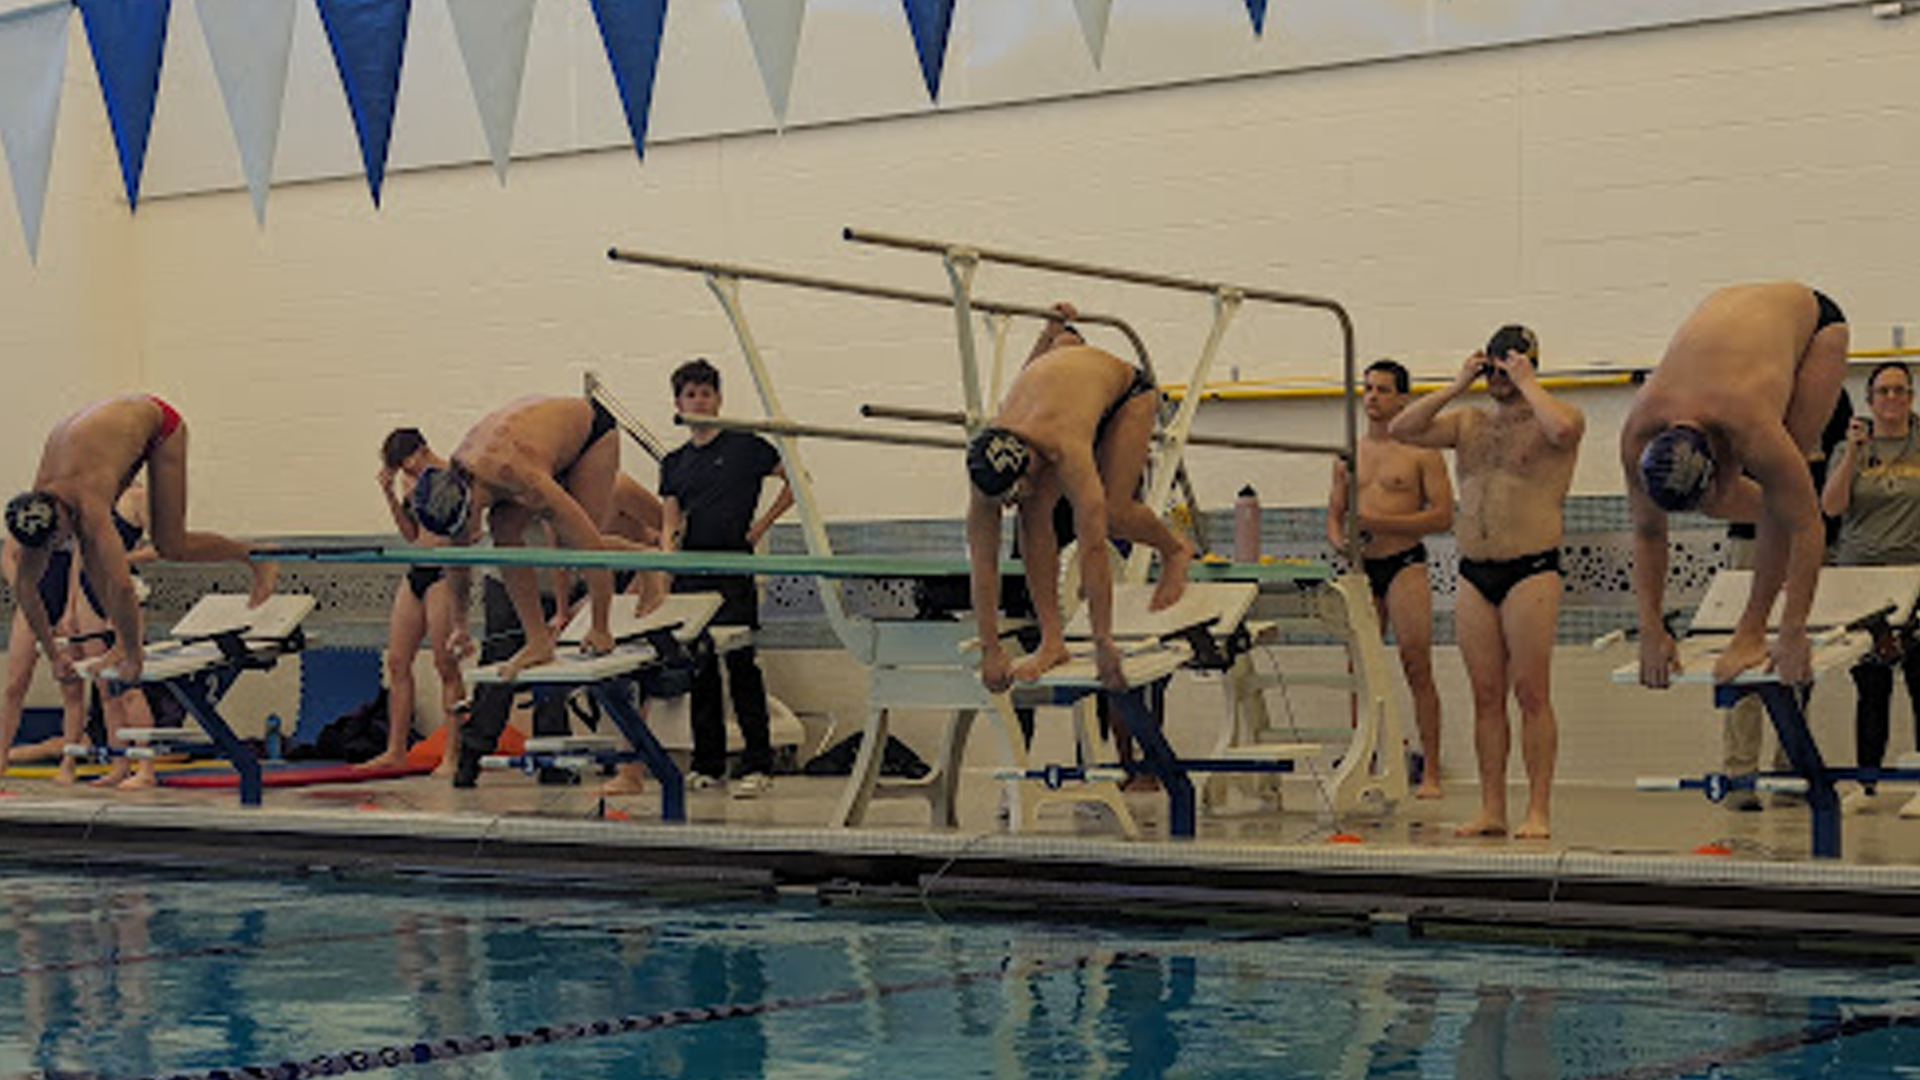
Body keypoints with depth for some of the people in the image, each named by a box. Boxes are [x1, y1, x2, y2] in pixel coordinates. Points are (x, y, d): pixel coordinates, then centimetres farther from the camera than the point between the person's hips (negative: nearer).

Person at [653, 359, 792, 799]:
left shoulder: (745, 446, 2)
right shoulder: (674, 462, 15)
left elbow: (795, 481, 5)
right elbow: (670, 523, 10)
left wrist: (761, 524, 0)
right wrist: (667, 552, -10)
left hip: (733, 567, -5)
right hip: (690, 569, 5)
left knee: (741, 663, -9)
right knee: (698, 667, 6)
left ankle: (757, 764, -7)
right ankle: (707, 763, 12)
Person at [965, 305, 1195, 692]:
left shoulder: (1066, 450, -46)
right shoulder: (988, 466, -30)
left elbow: (1093, 547, -46)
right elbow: (982, 564, -25)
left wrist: (1103, 644, -46)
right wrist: (990, 651, -25)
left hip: (1127, 390, -4)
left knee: (1110, 511, -22)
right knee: (1035, 515, -16)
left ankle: (1175, 550, 11)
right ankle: (1052, 640, -13)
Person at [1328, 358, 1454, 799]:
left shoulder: (1421, 451, -1)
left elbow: (1443, 515, -7)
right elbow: (1335, 514, 20)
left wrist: (1381, 523, -15)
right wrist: (1339, 538, -4)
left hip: (1404, 565, -5)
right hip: (1361, 568, 5)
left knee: (1417, 667, -8)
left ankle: (1430, 773, -7)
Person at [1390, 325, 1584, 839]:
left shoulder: (1553, 417, 1)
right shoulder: (1469, 422, 17)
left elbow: (1562, 430, -24)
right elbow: (1403, 430, 6)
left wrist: (1527, 383, -10)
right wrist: (1457, 387, 3)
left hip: (1531, 570, -5)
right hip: (1474, 574, 5)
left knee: (1532, 694, -7)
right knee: (1486, 695, 5)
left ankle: (1538, 810, -4)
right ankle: (1491, 809, 8)